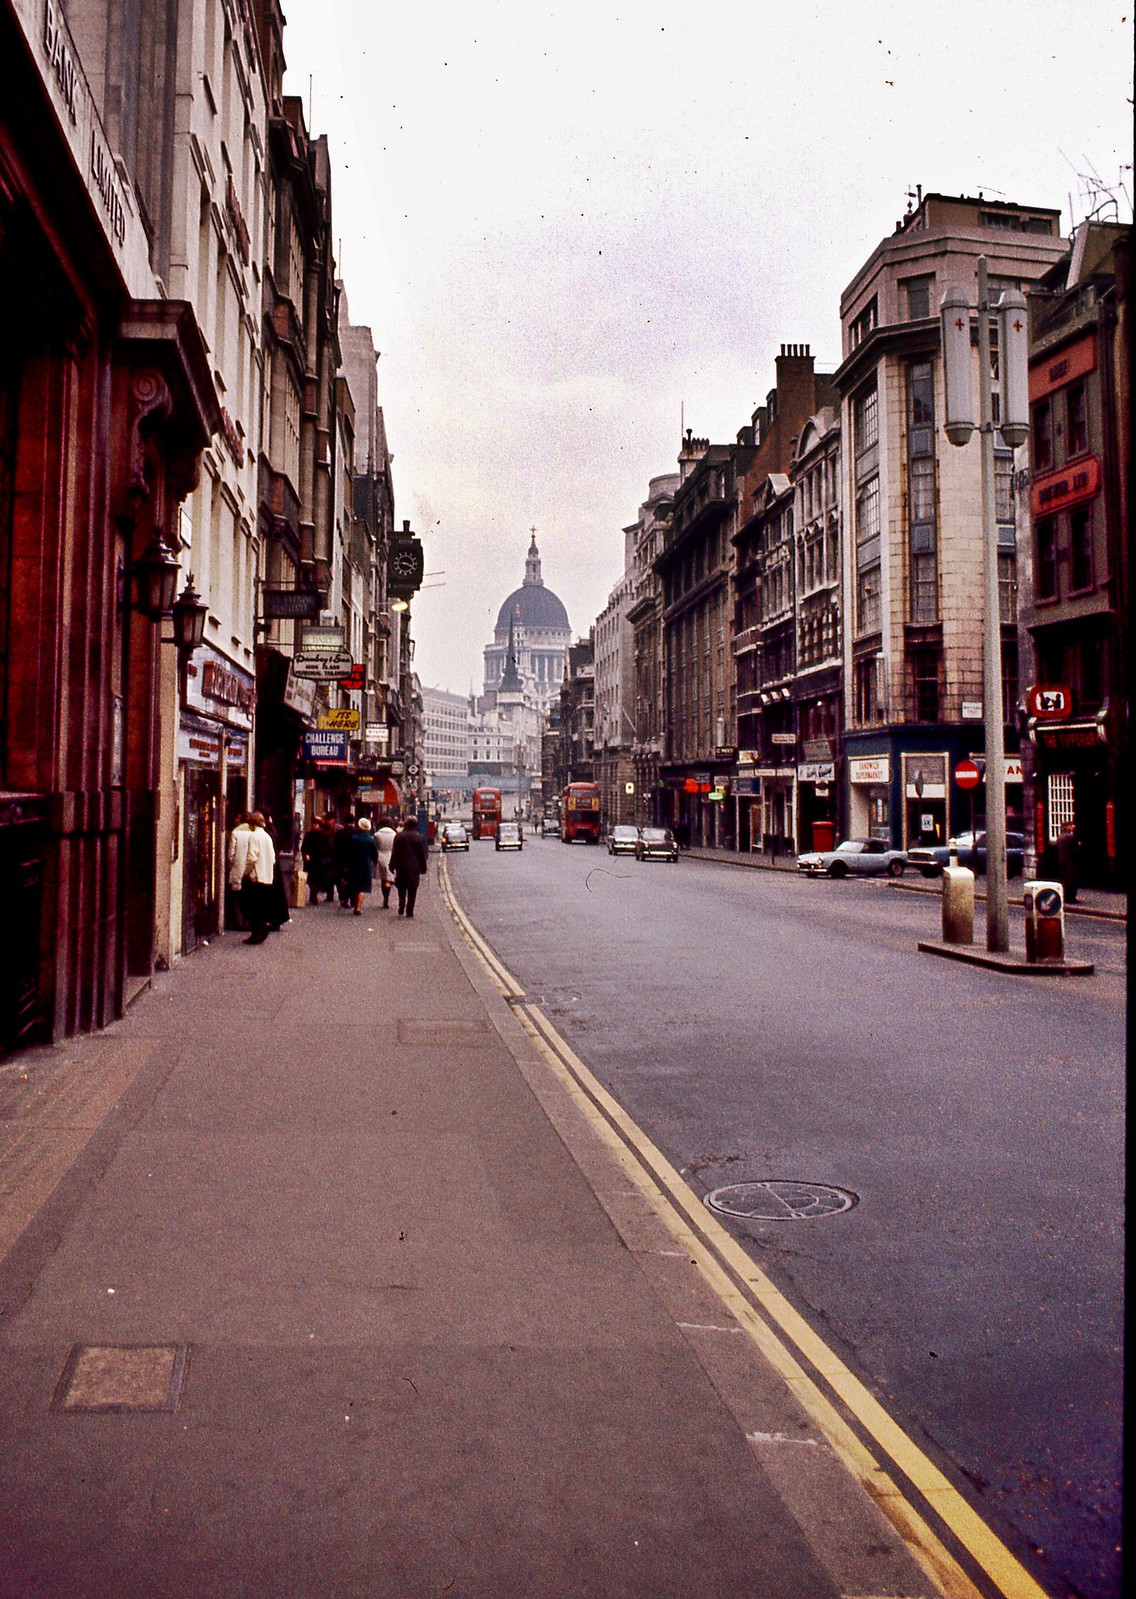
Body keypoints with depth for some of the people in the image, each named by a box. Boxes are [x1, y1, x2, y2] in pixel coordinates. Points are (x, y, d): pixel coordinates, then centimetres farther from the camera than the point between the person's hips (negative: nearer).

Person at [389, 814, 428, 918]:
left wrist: (392, 866, 6)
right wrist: (423, 867, 8)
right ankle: (409, 911, 3)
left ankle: (401, 909, 8)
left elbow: (394, 853, 0)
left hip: (401, 866, 1)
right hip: (414, 867, -1)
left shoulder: (399, 836, -2)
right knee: (412, 890, 5)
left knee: (401, 889, 15)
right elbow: (423, 855, 0)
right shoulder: (420, 837, -3)